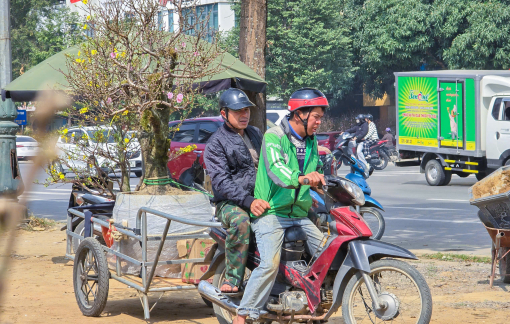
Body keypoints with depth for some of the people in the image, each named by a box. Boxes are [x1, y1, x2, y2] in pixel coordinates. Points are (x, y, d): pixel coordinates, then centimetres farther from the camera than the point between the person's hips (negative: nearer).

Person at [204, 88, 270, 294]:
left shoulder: (255, 134, 20)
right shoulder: (216, 144, -3)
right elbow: (221, 182, -15)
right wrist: (248, 201, -30)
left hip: (261, 198, 6)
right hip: (229, 202, -6)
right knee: (240, 220, -40)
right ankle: (232, 279, -33)